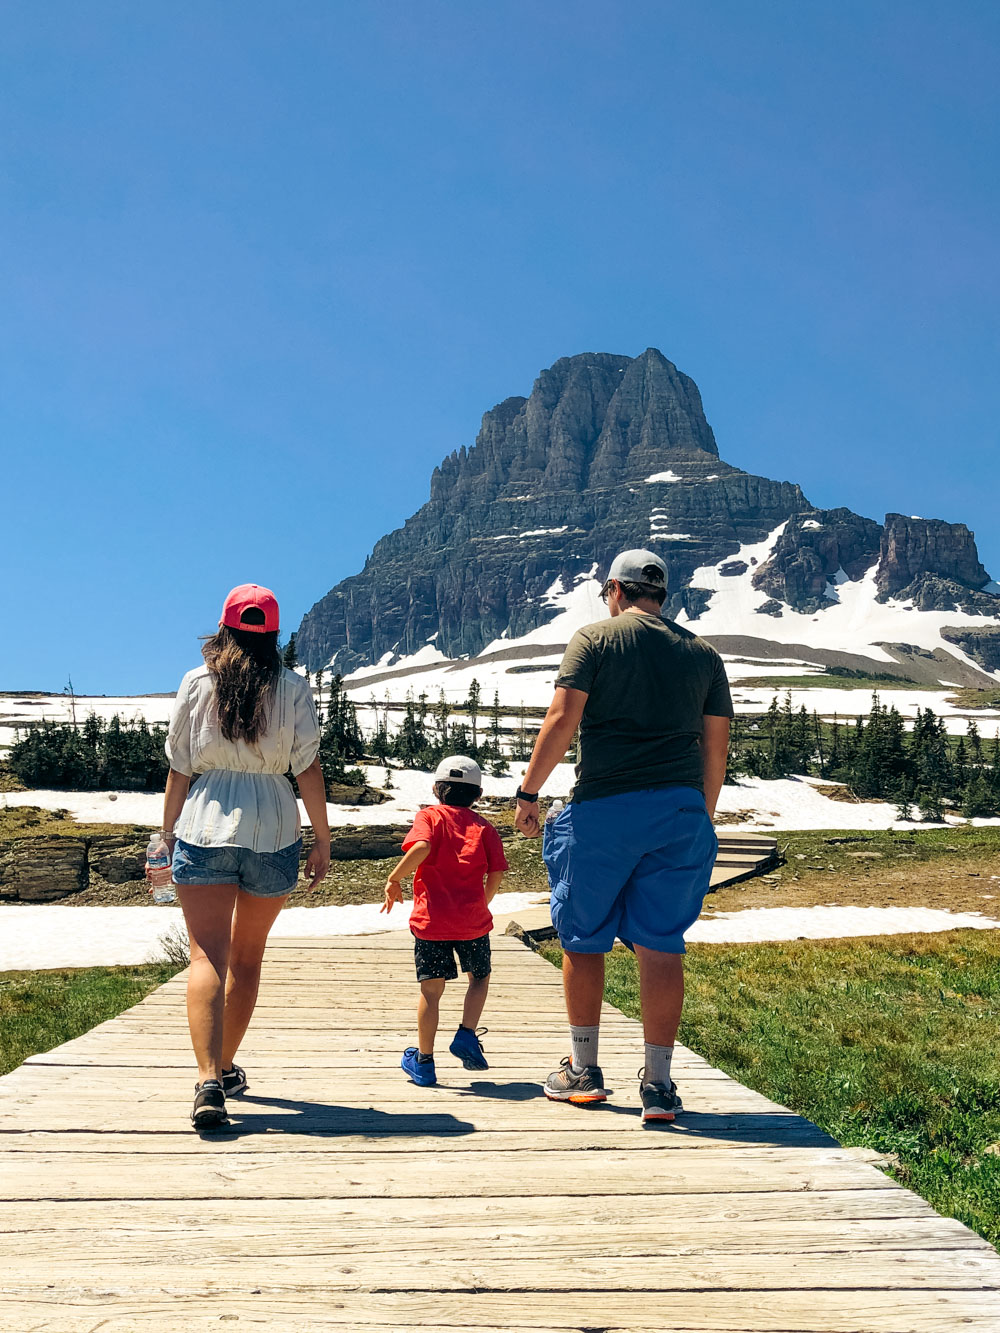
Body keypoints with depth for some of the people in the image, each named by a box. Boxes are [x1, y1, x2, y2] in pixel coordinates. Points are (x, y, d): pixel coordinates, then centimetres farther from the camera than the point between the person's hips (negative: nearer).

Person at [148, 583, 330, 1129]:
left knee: (208, 956, -5)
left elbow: (179, 768, 3)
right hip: (274, 833, 1)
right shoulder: (293, 690, 1)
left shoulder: (196, 683, 3)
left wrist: (167, 833, 13)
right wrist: (323, 839, 5)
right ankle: (226, 1067, 30)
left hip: (204, 828, -1)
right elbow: (308, 769, -2)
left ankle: (209, 1079, -22)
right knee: (247, 956, 17)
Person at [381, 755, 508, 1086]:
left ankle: (424, 1061, 14)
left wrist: (394, 880, -8)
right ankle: (466, 1035, 8)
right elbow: (496, 874, 1)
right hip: (473, 921, 1)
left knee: (431, 989, 6)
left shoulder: (430, 816, 3)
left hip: (430, 920, -1)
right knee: (479, 977, 23)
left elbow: (421, 848, -19)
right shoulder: (483, 826, 8)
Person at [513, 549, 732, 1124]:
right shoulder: (702, 653, 12)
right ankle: (658, 1085, 6)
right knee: (662, 947, 6)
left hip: (604, 807, -3)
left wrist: (529, 792, 1)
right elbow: (716, 746, 13)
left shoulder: (595, 639, 2)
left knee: (583, 940, 11)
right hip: (680, 809, 3)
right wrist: (703, 817, 22)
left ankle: (584, 1071, 21)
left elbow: (561, 720, -7)